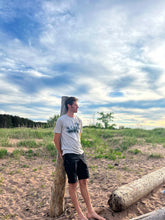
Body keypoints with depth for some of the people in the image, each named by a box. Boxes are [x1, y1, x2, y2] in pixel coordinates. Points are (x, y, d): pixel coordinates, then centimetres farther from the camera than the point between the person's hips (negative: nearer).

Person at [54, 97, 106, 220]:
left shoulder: (79, 120, 13)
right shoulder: (61, 120, -6)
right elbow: (56, 139, -1)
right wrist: (61, 154, 2)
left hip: (80, 153, 6)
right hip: (69, 154, -6)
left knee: (84, 182, 11)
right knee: (73, 184, 3)